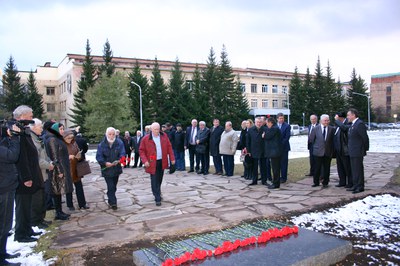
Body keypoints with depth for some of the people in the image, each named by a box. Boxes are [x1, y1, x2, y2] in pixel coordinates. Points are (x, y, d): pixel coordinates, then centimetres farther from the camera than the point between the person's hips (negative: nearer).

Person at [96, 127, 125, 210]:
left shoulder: (119, 143, -5)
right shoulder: (102, 145, -6)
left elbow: (122, 153, -10)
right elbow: (98, 156, -7)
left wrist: (118, 160, -29)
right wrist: (105, 163, -23)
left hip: (116, 168, 2)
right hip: (107, 169, -2)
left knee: (113, 186, 16)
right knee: (110, 187, -7)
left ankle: (110, 201, 34)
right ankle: (113, 203, 0)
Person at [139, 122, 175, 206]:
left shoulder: (164, 136, 3)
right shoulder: (146, 139, -6)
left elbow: (169, 147, 6)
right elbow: (141, 150, -2)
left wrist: (172, 158, 2)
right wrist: (145, 161, -13)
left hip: (162, 162, 3)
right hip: (152, 163, -3)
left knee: (159, 180, 16)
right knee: (154, 181, -3)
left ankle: (158, 194, 36)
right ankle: (158, 199, 2)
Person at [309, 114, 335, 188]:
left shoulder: (332, 129, -1)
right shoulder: (316, 129, -2)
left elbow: (333, 140, 2)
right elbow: (311, 139, 5)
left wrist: (332, 151, 0)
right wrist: (316, 145, 7)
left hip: (328, 152, 1)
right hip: (318, 152, -1)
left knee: (326, 169, 7)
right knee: (317, 168, 5)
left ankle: (325, 183, 18)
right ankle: (316, 182, 17)